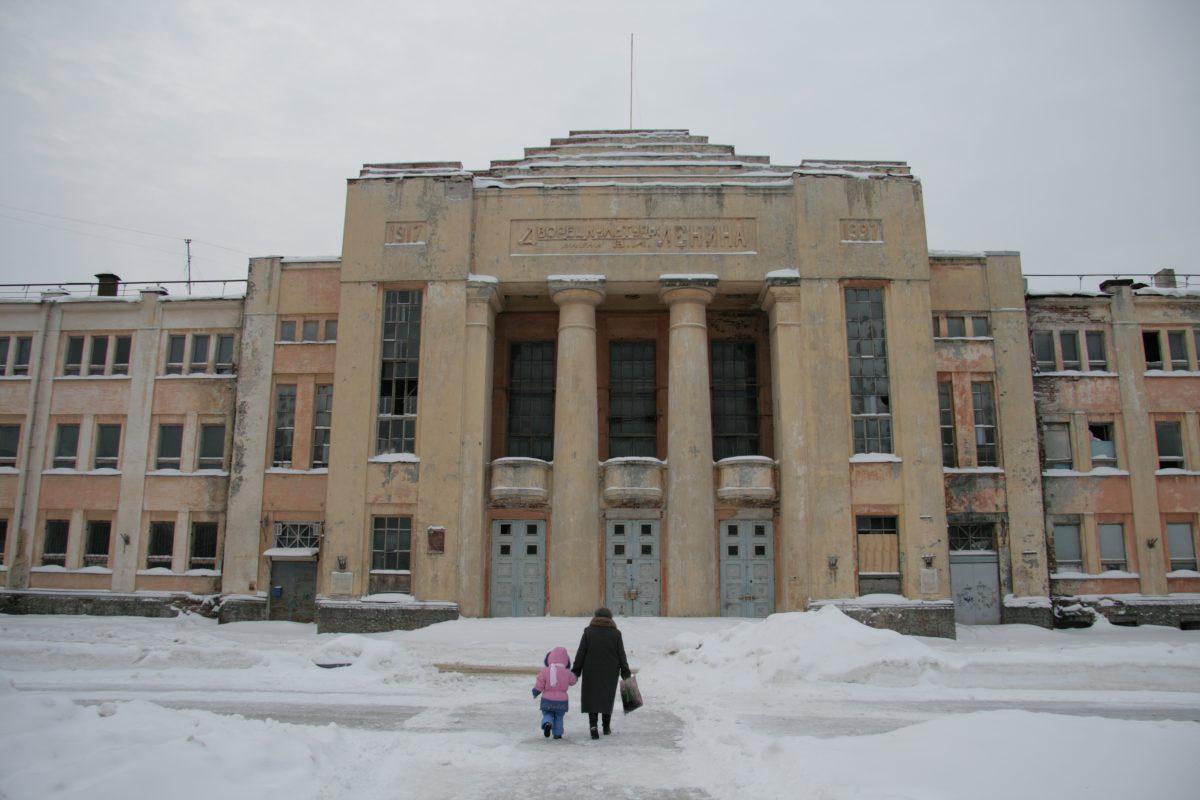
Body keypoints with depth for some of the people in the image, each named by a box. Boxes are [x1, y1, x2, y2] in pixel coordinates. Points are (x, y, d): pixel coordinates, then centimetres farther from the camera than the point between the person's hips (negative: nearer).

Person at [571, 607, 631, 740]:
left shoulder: (588, 631, -4)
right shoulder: (616, 633, -2)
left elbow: (581, 653, -3)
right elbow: (621, 655, 0)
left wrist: (576, 670, 3)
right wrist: (625, 672, 7)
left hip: (591, 672, -1)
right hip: (610, 673, 1)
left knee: (592, 698, 5)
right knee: (607, 698, 17)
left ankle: (593, 726, -13)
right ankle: (606, 727, 24)